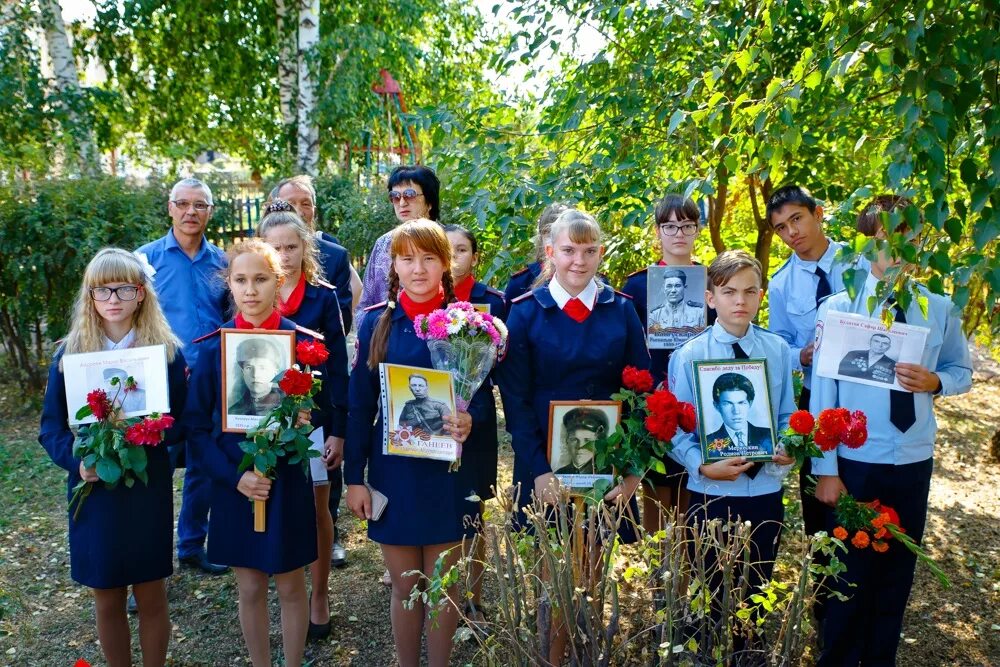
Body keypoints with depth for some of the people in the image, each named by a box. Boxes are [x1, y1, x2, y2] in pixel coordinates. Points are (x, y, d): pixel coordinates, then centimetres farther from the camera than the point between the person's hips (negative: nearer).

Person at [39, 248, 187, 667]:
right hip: (94, 492, 1)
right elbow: (51, 428, 2)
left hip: (148, 490, -1)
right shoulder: (68, 354, 0)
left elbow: (180, 423, -2)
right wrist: (76, 460, -16)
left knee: (151, 598, 10)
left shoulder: (166, 351, -4)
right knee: (107, 600, 13)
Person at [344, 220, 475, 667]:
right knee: (404, 587, 13)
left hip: (448, 473, -1)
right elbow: (359, 405, 1)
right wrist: (353, 476, -1)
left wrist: (470, 422, -22)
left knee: (442, 586, 12)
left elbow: (483, 395, 0)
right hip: (392, 471, 1)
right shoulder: (376, 322, -1)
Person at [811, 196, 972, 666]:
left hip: (914, 463, 3)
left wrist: (935, 381, -14)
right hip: (855, 463, -3)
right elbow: (822, 391, -11)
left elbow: (962, 372, 11)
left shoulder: (940, 309, 0)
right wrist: (825, 469, -13)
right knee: (851, 572, 9)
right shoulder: (839, 308, -9)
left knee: (899, 571, 16)